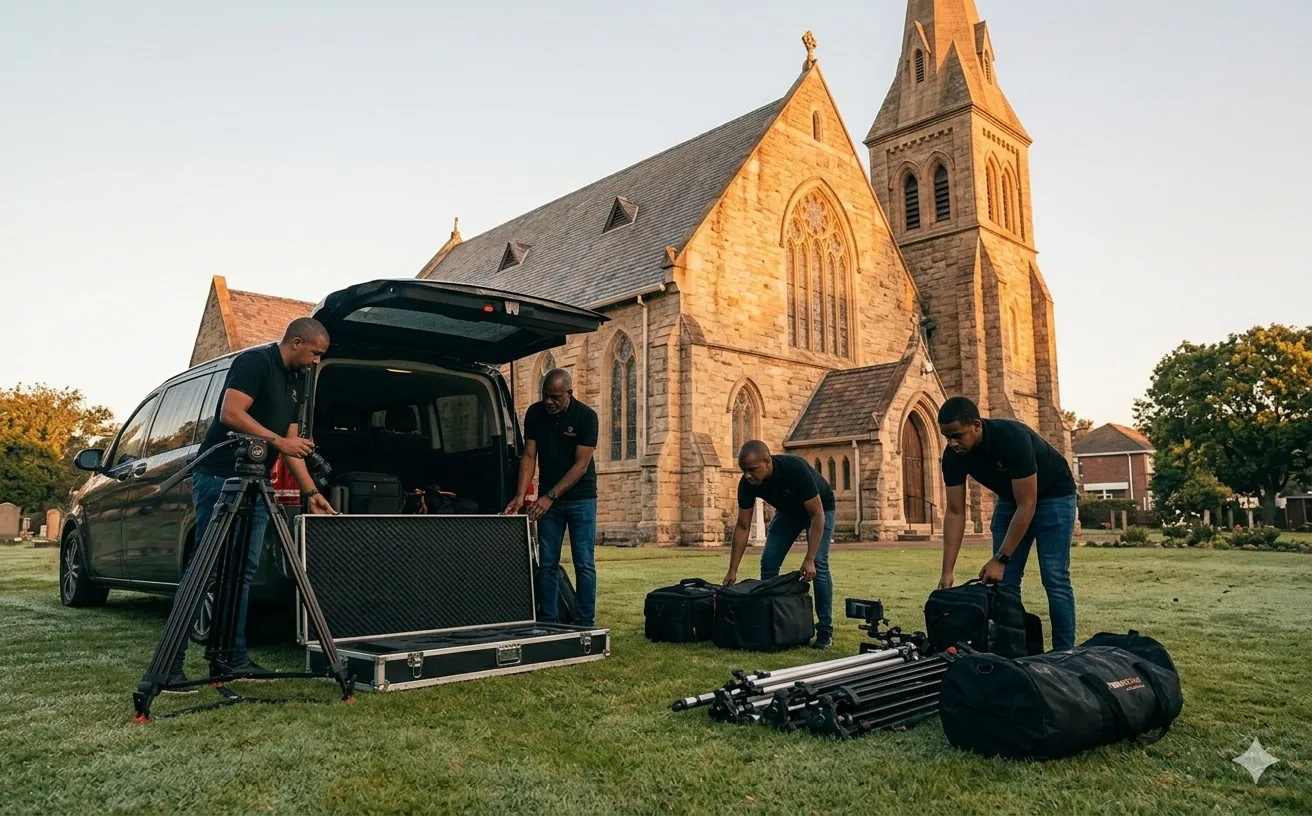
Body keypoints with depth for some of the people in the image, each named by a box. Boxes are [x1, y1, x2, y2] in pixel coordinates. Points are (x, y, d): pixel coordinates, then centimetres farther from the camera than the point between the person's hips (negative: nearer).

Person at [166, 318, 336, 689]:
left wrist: (312, 492, 13)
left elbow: (292, 444, 18)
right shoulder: (255, 361, -7)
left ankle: (235, 656, 11)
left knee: (243, 571, 7)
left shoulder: (293, 382, 18)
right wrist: (277, 440, -20)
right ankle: (170, 662, -5)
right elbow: (231, 413, -19)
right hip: (220, 478, -9)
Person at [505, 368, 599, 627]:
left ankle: (585, 623, 4)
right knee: (547, 563, 5)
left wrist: (550, 496, -21)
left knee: (583, 563, -2)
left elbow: (581, 465, -16)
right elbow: (529, 456, -5)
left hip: (580, 497, -3)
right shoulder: (535, 413, -3)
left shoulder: (586, 416, -14)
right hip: (547, 499, 4)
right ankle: (547, 622, 12)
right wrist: (521, 495, -17)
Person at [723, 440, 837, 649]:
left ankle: (825, 631, -8)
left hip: (819, 508, -5)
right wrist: (732, 571, -17)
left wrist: (809, 560, -37)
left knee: (818, 564, -18)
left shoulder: (795, 469, -41)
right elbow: (742, 527, -16)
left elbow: (817, 515, -34)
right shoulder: (747, 483, -25)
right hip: (788, 511, 5)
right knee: (768, 563, -6)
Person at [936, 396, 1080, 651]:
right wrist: (947, 572, -22)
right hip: (1011, 497, 6)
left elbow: (1027, 505, -33)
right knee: (1004, 580, -1)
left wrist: (1000, 559, -32)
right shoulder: (953, 455, -20)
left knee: (1054, 578, -11)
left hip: (1053, 495, -5)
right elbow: (955, 513, -17)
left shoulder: (1013, 438, -37)